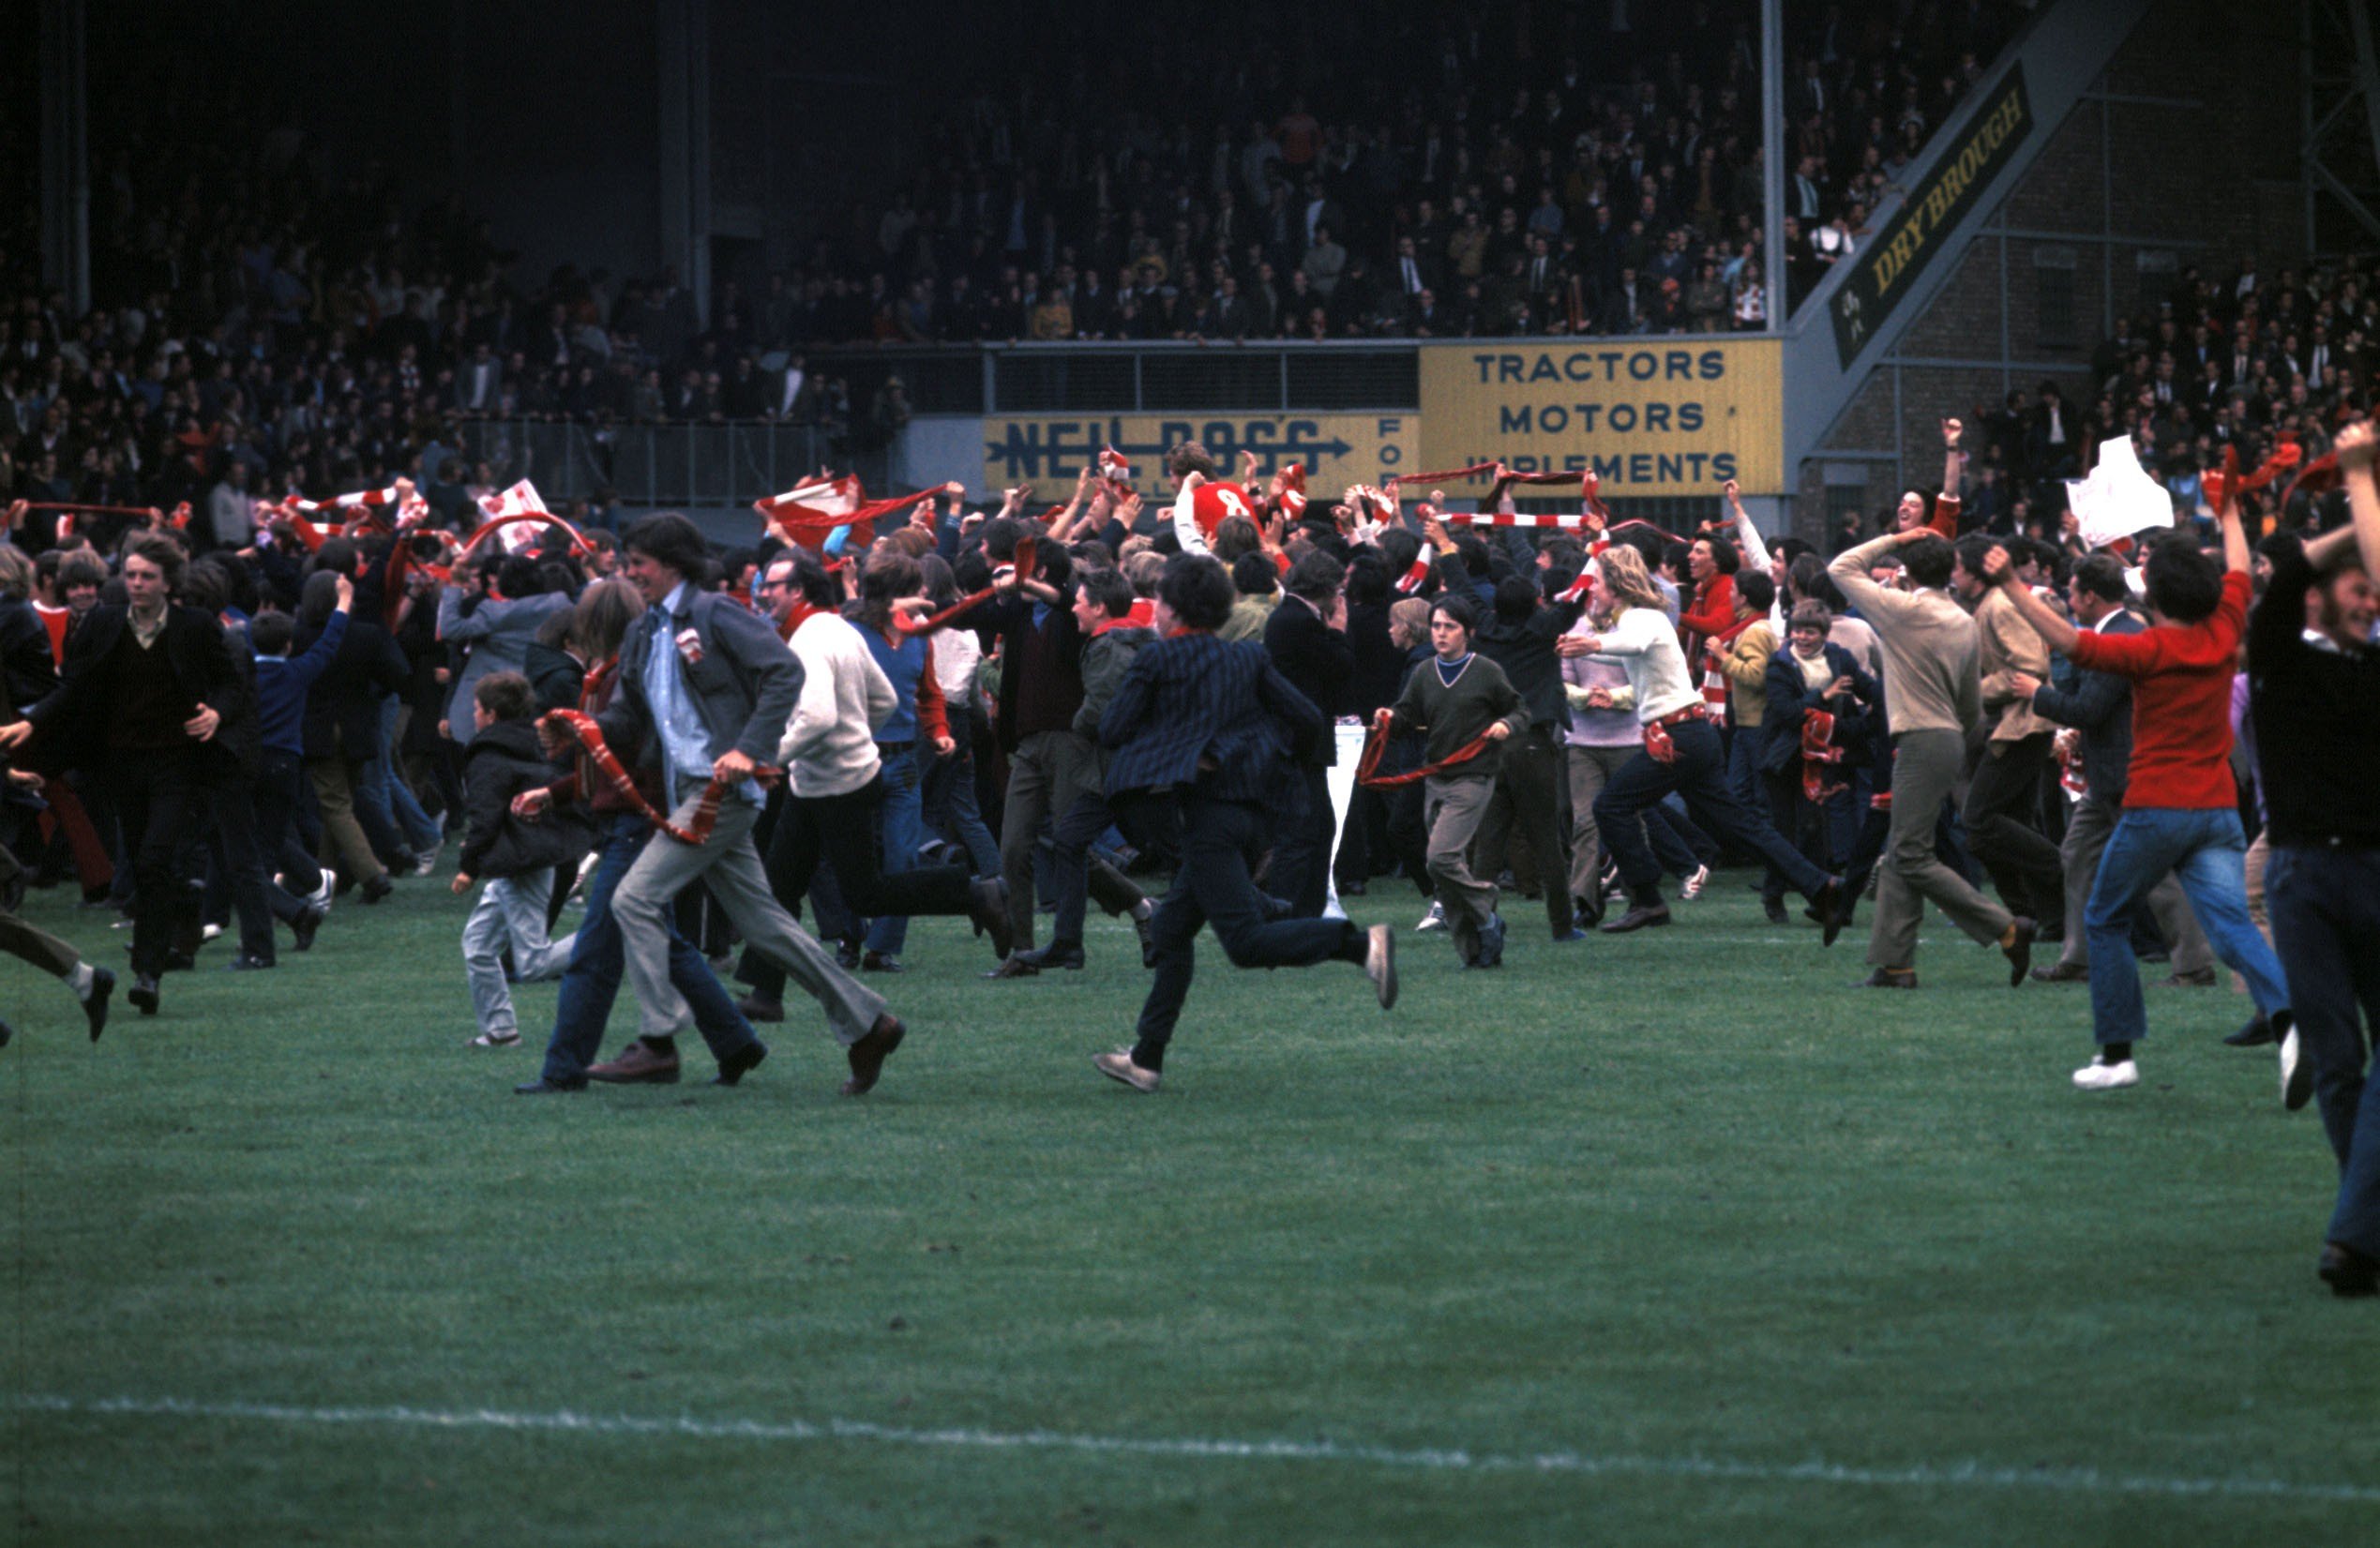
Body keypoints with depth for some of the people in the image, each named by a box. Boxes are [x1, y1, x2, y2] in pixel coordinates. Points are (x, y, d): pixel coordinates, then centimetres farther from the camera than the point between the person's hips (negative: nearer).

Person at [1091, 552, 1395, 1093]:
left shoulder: (1155, 660, -5)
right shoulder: (1249, 659, 10)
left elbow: (1112, 732, -3)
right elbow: (1310, 720, 6)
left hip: (1201, 811, -8)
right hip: (1246, 813, 8)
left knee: (1246, 942, -13)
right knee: (1172, 929, 16)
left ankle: (1361, 944, -29)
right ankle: (1146, 1059, 19)